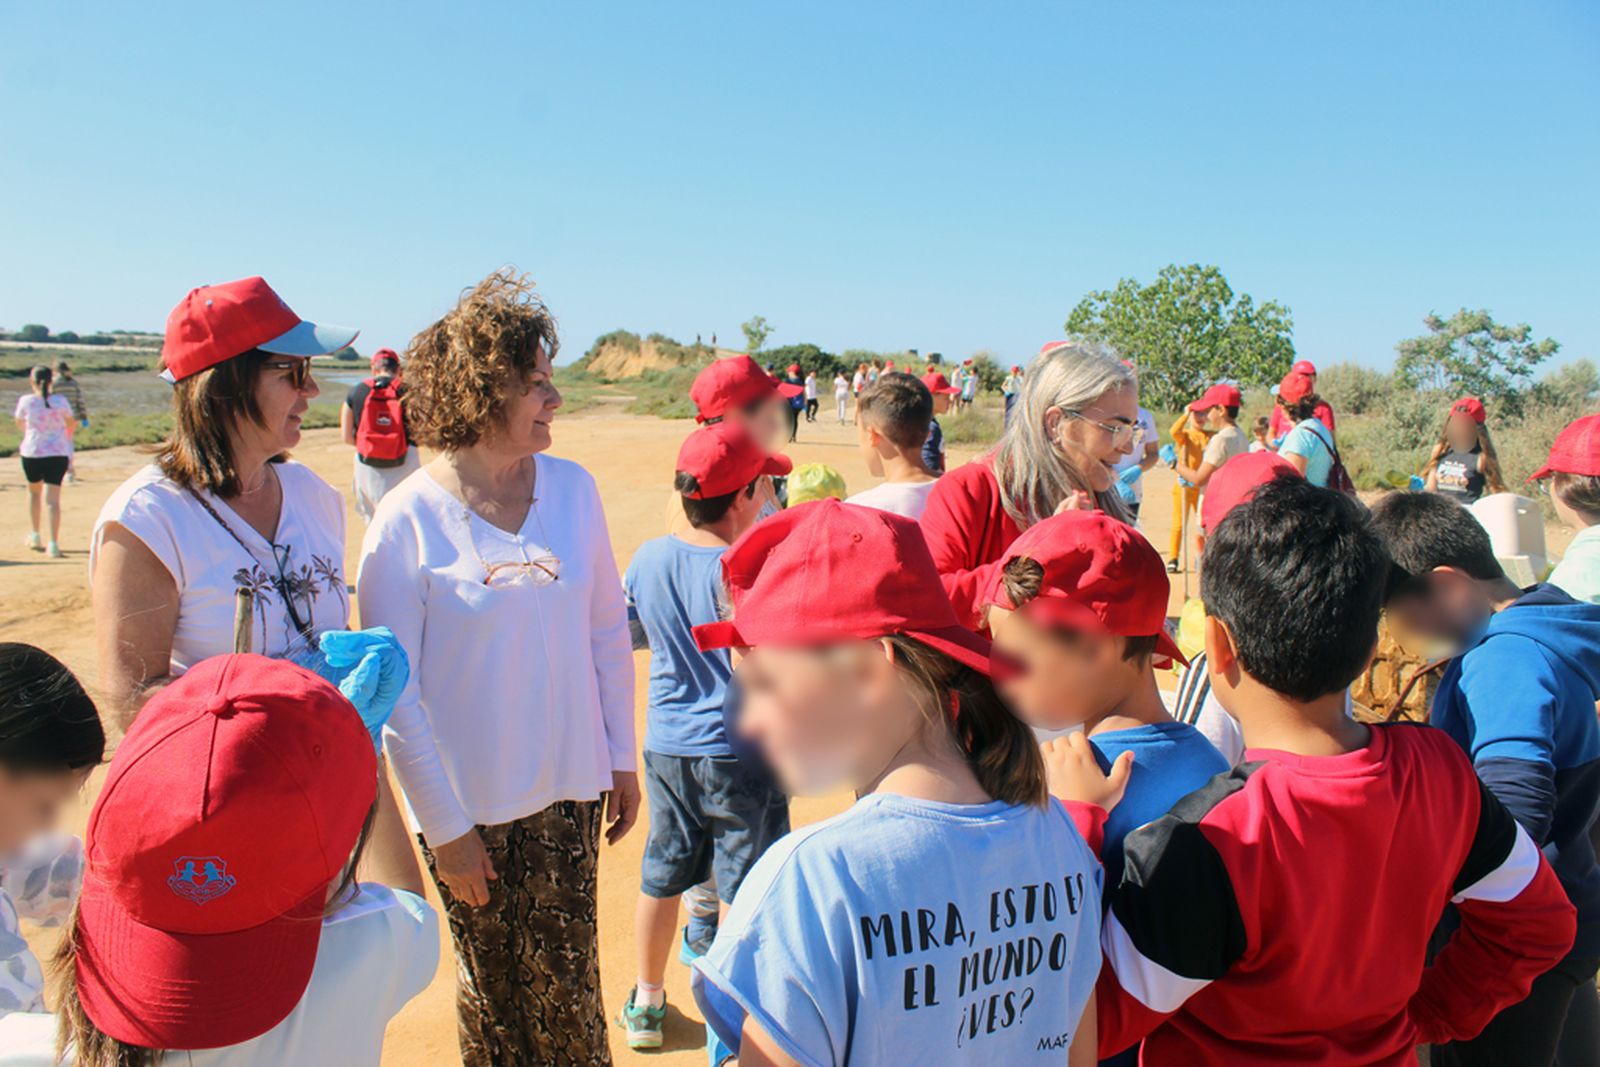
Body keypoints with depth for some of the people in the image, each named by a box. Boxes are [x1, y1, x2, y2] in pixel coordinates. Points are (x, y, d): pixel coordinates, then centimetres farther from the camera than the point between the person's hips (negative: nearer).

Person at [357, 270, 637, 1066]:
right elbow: (395, 692, -10)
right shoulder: (407, 521, -14)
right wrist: (442, 825, -8)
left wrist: (621, 759, 7)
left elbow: (607, 631, 5)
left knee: (567, 986, 12)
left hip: (569, 788, 3)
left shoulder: (573, 488, -3)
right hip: (466, 803, -2)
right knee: (491, 988, 16)